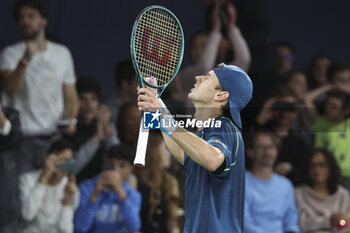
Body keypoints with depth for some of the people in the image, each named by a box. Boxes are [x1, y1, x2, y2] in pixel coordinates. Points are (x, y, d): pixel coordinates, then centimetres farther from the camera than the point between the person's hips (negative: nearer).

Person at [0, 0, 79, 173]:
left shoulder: (62, 53, 15)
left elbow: (71, 98, 17)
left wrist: (70, 119, -3)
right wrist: (26, 59, -28)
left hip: (56, 137, 3)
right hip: (25, 137, -3)